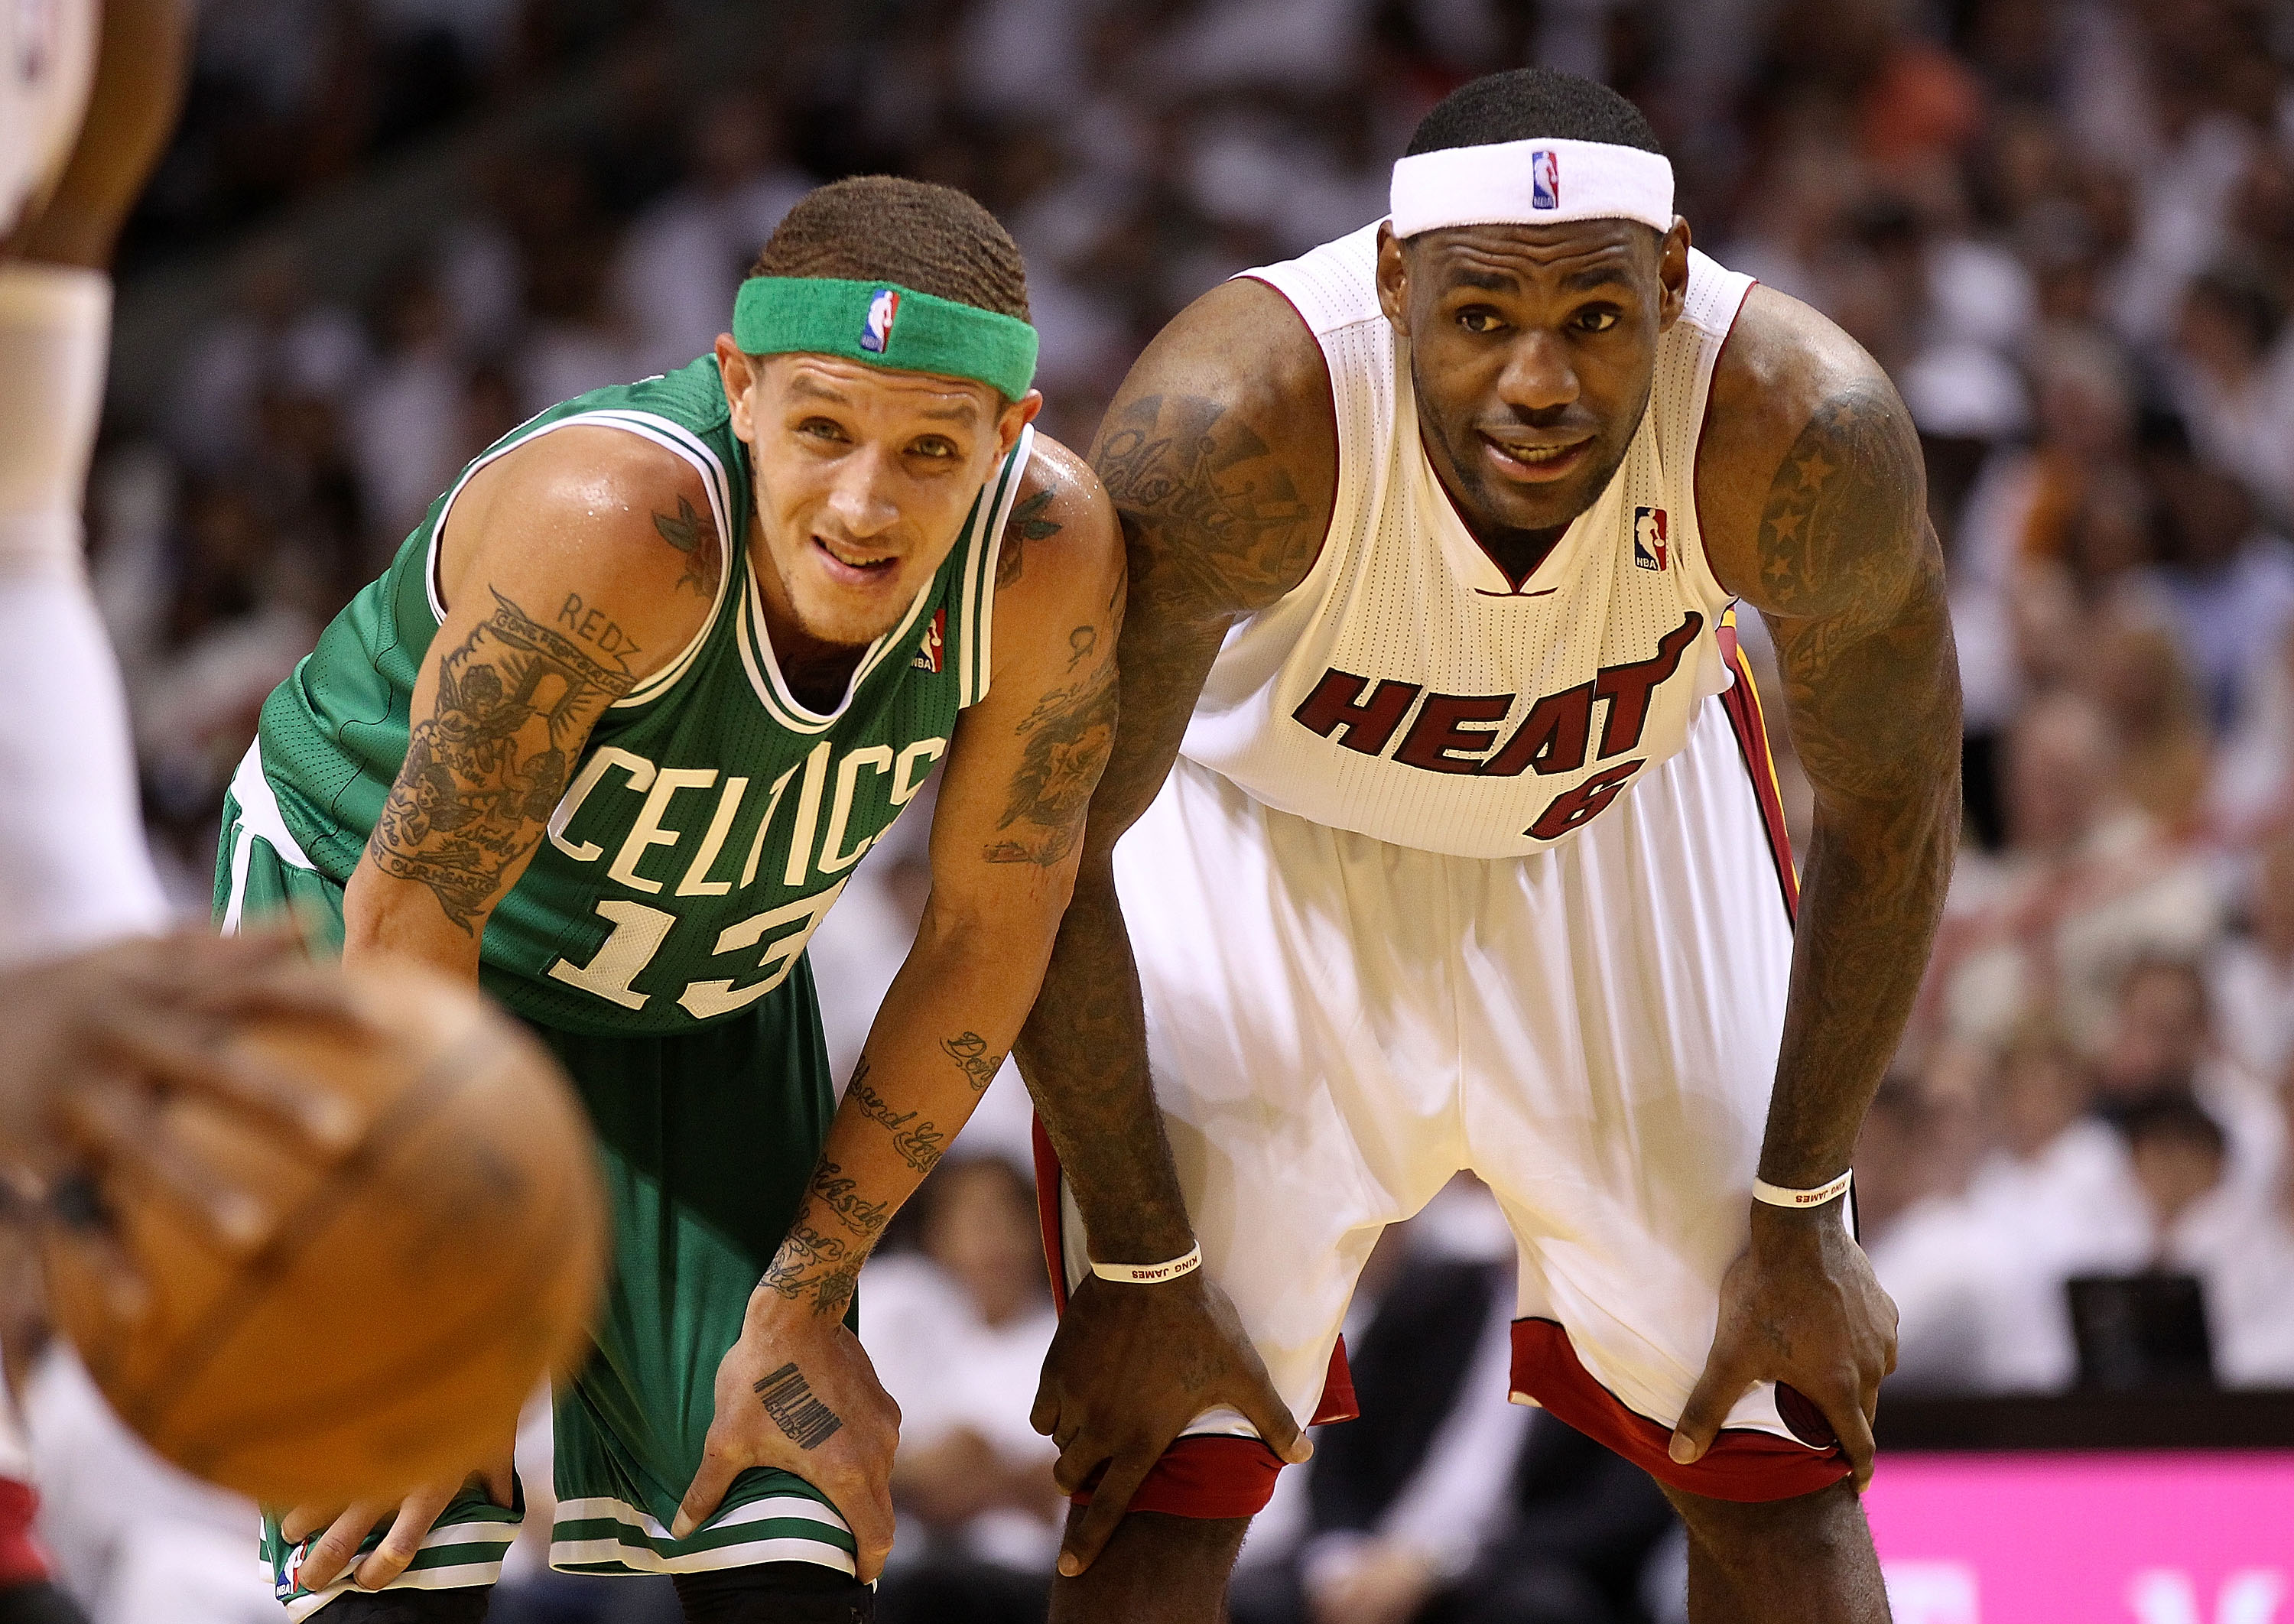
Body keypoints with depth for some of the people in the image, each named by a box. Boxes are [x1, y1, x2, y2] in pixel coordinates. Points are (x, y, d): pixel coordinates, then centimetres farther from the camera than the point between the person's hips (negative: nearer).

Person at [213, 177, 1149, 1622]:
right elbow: (415, 908, -30)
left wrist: (804, 1302, -8)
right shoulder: (621, 518, -38)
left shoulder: (1050, 549, -25)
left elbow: (990, 934, -11)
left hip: (706, 1002, 4)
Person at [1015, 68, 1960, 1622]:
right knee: (1165, 1480, -10)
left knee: (1783, 1471, 2)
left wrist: (1800, 1217, -7)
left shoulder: (1804, 430, -33)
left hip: (1625, 811, 2)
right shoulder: (1234, 426, -39)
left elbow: (1891, 801, -13)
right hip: (1259, 828, -2)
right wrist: (1140, 1268, -19)